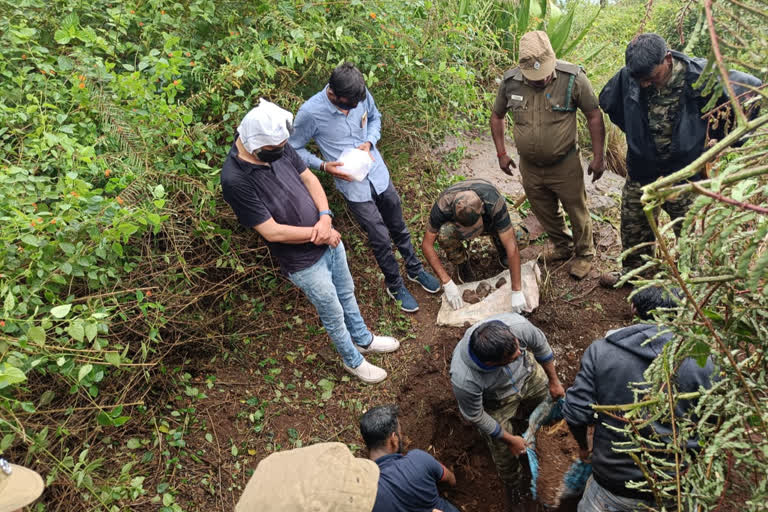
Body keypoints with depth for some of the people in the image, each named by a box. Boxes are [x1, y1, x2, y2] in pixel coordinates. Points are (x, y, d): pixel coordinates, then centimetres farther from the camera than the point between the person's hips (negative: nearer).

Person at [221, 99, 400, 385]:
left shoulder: (277, 147, -11)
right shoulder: (235, 180, -30)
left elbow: (309, 178, 0)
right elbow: (272, 232, -27)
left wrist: (325, 217, -17)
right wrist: (318, 234, -16)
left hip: (329, 239, 7)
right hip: (304, 262, -6)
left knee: (347, 293, 28)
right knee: (334, 315, 15)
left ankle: (363, 339, 54)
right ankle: (353, 361, 43)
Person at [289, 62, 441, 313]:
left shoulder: (361, 94, -12)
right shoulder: (310, 113, -23)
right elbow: (294, 149, -9)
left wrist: (369, 142, -10)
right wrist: (324, 165, -22)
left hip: (378, 174, 4)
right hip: (353, 186, -4)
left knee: (398, 227, 20)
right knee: (380, 238, 5)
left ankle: (415, 269, 45)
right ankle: (395, 285, 31)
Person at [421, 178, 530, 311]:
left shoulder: (495, 203, -40)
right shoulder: (443, 205, -38)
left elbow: (511, 247, -38)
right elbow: (426, 245, -30)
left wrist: (516, 292, -39)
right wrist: (447, 283, -33)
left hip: (490, 222, 0)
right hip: (455, 221, 0)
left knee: (521, 239, -28)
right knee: (444, 233, -36)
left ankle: (499, 242, 8)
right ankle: (461, 263, -4)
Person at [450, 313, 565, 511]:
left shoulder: (517, 325, -41)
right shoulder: (464, 380, -45)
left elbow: (540, 345, -15)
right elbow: (475, 416, -22)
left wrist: (553, 380, 0)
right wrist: (510, 440, -9)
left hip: (529, 374, 3)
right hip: (497, 402, -3)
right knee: (505, 452, 11)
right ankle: (514, 486, 45)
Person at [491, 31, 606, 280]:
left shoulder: (573, 78, -19)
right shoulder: (510, 81, -11)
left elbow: (594, 116, -10)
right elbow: (497, 116, 6)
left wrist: (598, 157, -8)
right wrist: (501, 153, 5)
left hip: (565, 165, -3)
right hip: (529, 166, 3)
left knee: (577, 212, 13)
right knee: (545, 213, 21)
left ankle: (584, 254, 38)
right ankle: (562, 247, 48)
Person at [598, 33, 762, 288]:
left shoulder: (698, 76, -21)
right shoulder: (627, 77, -13)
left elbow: (751, 88, -9)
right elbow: (607, 102, 9)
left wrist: (721, 136, -7)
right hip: (641, 173, 3)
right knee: (633, 228, 18)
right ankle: (632, 270, 42)